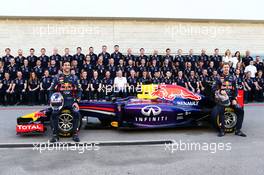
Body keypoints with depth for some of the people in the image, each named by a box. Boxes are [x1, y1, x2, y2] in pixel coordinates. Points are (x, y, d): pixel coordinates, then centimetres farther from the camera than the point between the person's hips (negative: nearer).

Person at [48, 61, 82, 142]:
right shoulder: (57, 77, 9)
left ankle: (75, 134, -10)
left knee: (76, 113, -26)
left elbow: (79, 90, 9)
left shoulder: (74, 77, 11)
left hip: (71, 100, 0)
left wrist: (76, 102, -4)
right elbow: (52, 90, 9)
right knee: (54, 114, -25)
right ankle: (55, 135, -9)